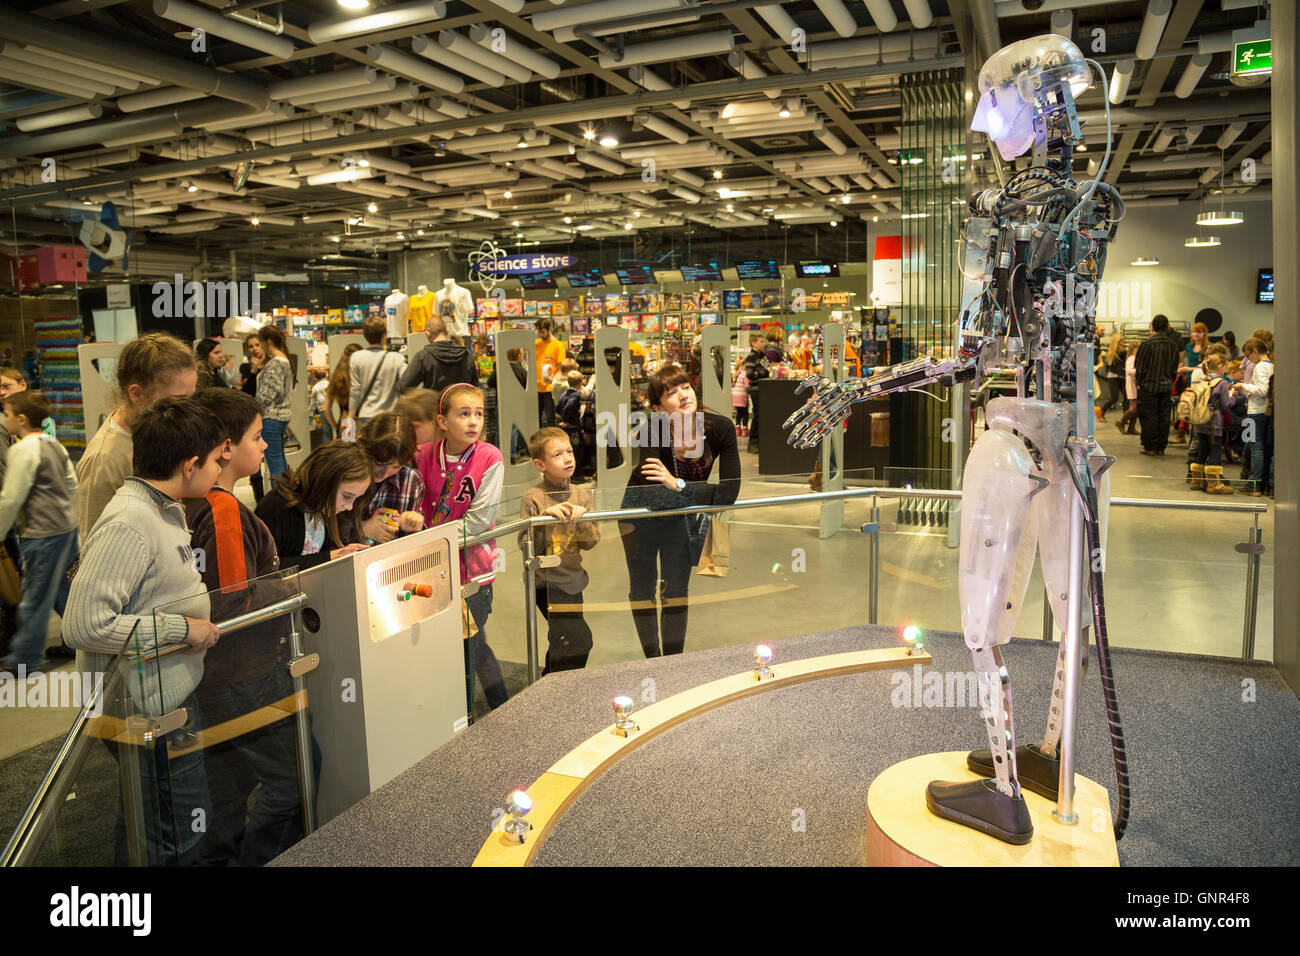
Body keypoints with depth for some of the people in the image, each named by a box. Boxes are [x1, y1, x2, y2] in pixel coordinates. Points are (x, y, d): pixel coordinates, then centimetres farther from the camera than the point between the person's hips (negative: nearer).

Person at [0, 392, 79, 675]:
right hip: (67, 526, 9)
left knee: (34, 597, 2)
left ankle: (24, 660, 13)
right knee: (62, 589, 19)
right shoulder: (54, 445, 10)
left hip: (43, 534, -9)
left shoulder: (23, 449, -15)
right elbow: (72, 484, 17)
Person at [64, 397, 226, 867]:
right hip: (149, 710, -10)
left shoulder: (164, 508, 8)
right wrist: (182, 629, -23)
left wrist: (200, 614, 10)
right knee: (179, 842, 4)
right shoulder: (128, 524, -24)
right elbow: (84, 625, -29)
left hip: (174, 697, 10)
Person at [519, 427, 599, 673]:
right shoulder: (533, 498, -11)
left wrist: (581, 519, -18)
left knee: (562, 640, 18)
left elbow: (591, 542, 1)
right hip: (546, 581, -6)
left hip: (573, 579, 6)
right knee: (579, 641, -11)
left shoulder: (581, 495, 4)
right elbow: (526, 546, -14)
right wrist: (544, 517, -26)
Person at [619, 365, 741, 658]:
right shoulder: (653, 433, -33)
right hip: (640, 513, -2)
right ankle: (653, 662, 23)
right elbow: (661, 499, -37)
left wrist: (678, 485, -39)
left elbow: (729, 493, -32)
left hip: (681, 516, 2)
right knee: (643, 588, 8)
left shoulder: (721, 428, -26)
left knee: (677, 590, 6)